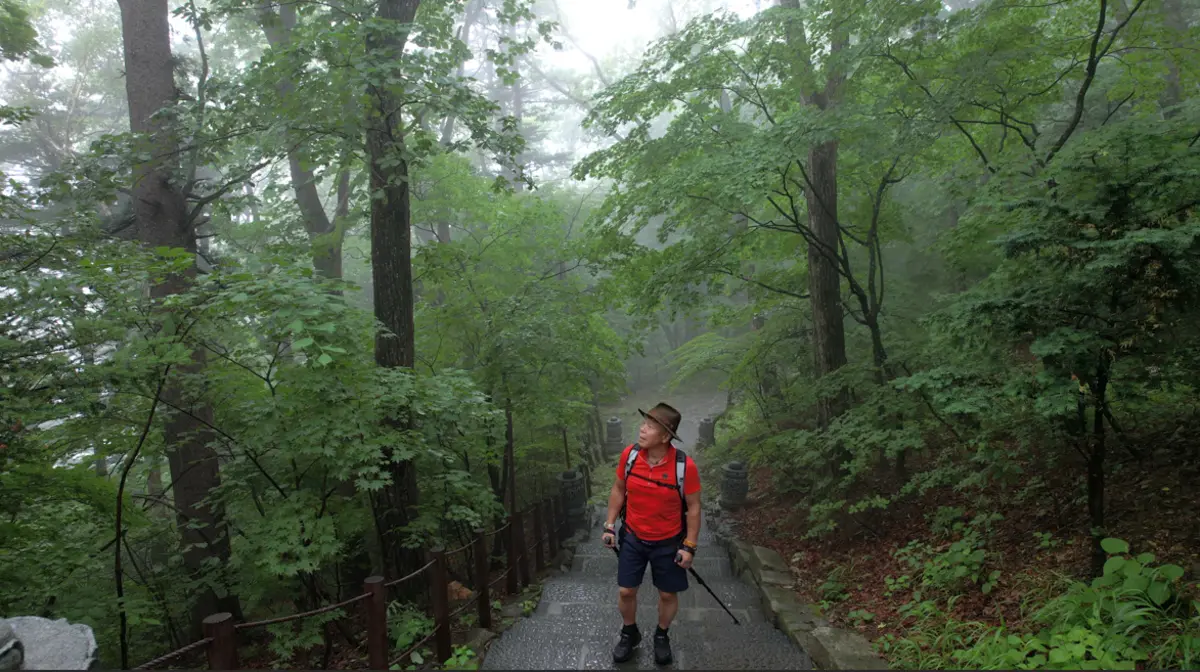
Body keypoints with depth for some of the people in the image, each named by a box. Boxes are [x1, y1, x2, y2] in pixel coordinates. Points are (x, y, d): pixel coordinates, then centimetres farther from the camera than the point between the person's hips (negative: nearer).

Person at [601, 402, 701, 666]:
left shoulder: (685, 465, -24)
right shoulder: (630, 454, -15)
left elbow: (693, 507, -12)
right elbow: (618, 489, 1)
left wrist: (689, 546, -10)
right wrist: (610, 525, 1)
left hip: (668, 542, -2)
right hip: (632, 537, 2)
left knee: (668, 594, 14)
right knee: (626, 591, 11)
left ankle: (662, 636, 42)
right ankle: (630, 634, 39)